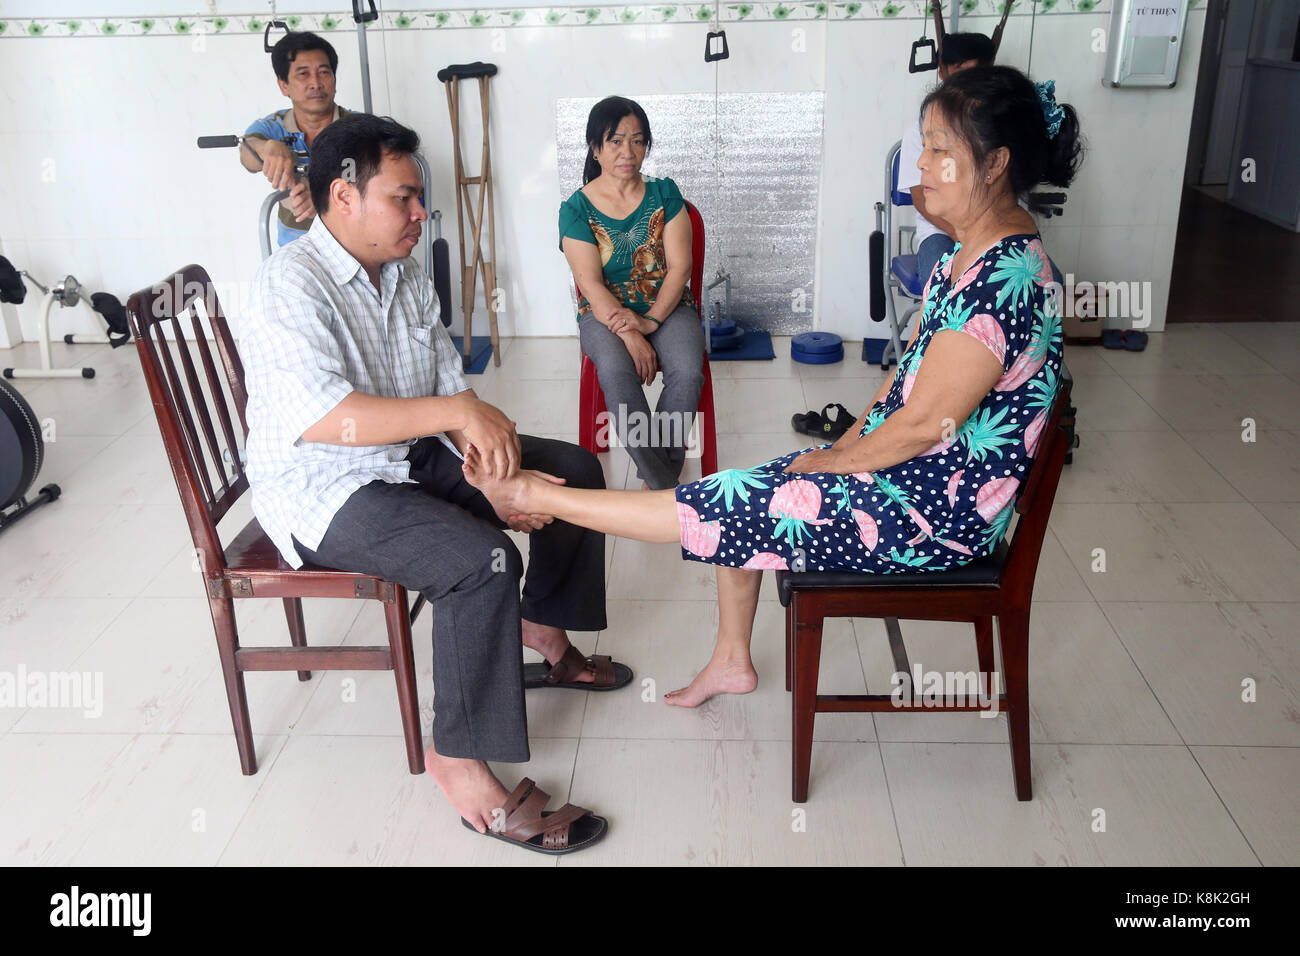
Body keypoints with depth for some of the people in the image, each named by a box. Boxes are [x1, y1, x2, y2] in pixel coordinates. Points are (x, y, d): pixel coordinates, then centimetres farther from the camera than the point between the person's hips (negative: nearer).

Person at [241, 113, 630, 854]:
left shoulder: (405, 274, 6)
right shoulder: (292, 287, -21)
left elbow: (449, 389, 5)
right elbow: (322, 417, -35)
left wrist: (498, 474, -11)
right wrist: (457, 410, -37)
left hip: (413, 457, 9)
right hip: (325, 488, -9)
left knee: (575, 469, 7)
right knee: (482, 562, -32)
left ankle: (544, 633, 24)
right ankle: (462, 764, -18)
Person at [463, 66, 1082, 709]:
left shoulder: (1004, 276, -26)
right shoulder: (972, 252, 7)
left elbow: (923, 423, -25)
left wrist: (832, 460, -10)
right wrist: (846, 445, 4)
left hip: (937, 512, -9)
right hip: (907, 470, 9)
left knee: (721, 507, -8)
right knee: (739, 495, 13)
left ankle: (532, 495, 5)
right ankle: (732, 662, 28)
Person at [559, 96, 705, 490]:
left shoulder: (664, 193, 5)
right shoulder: (577, 208, 0)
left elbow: (680, 266, -3)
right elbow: (591, 283, -10)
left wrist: (650, 321, -18)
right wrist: (630, 335, -24)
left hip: (666, 306, 2)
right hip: (605, 311, -1)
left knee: (688, 371, -31)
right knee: (615, 369, -35)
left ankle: (656, 477, -18)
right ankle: (662, 483, -28)